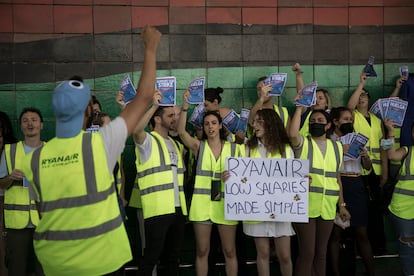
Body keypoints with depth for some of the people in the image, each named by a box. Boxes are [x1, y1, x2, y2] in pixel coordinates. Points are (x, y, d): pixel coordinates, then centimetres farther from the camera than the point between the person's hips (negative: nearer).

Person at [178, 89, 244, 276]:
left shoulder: (234, 148, 4)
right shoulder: (198, 146, 2)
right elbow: (181, 131, -15)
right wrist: (185, 106, -24)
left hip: (226, 204, 0)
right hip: (202, 204, 0)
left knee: (229, 251, 7)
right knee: (202, 251, 8)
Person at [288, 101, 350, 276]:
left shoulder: (336, 147, 13)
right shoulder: (302, 143, 0)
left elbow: (337, 178, 17)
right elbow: (292, 133, -25)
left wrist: (341, 204, 14)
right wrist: (300, 108, -15)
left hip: (328, 209, 4)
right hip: (305, 207, -4)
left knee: (321, 252, 14)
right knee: (307, 253, -2)